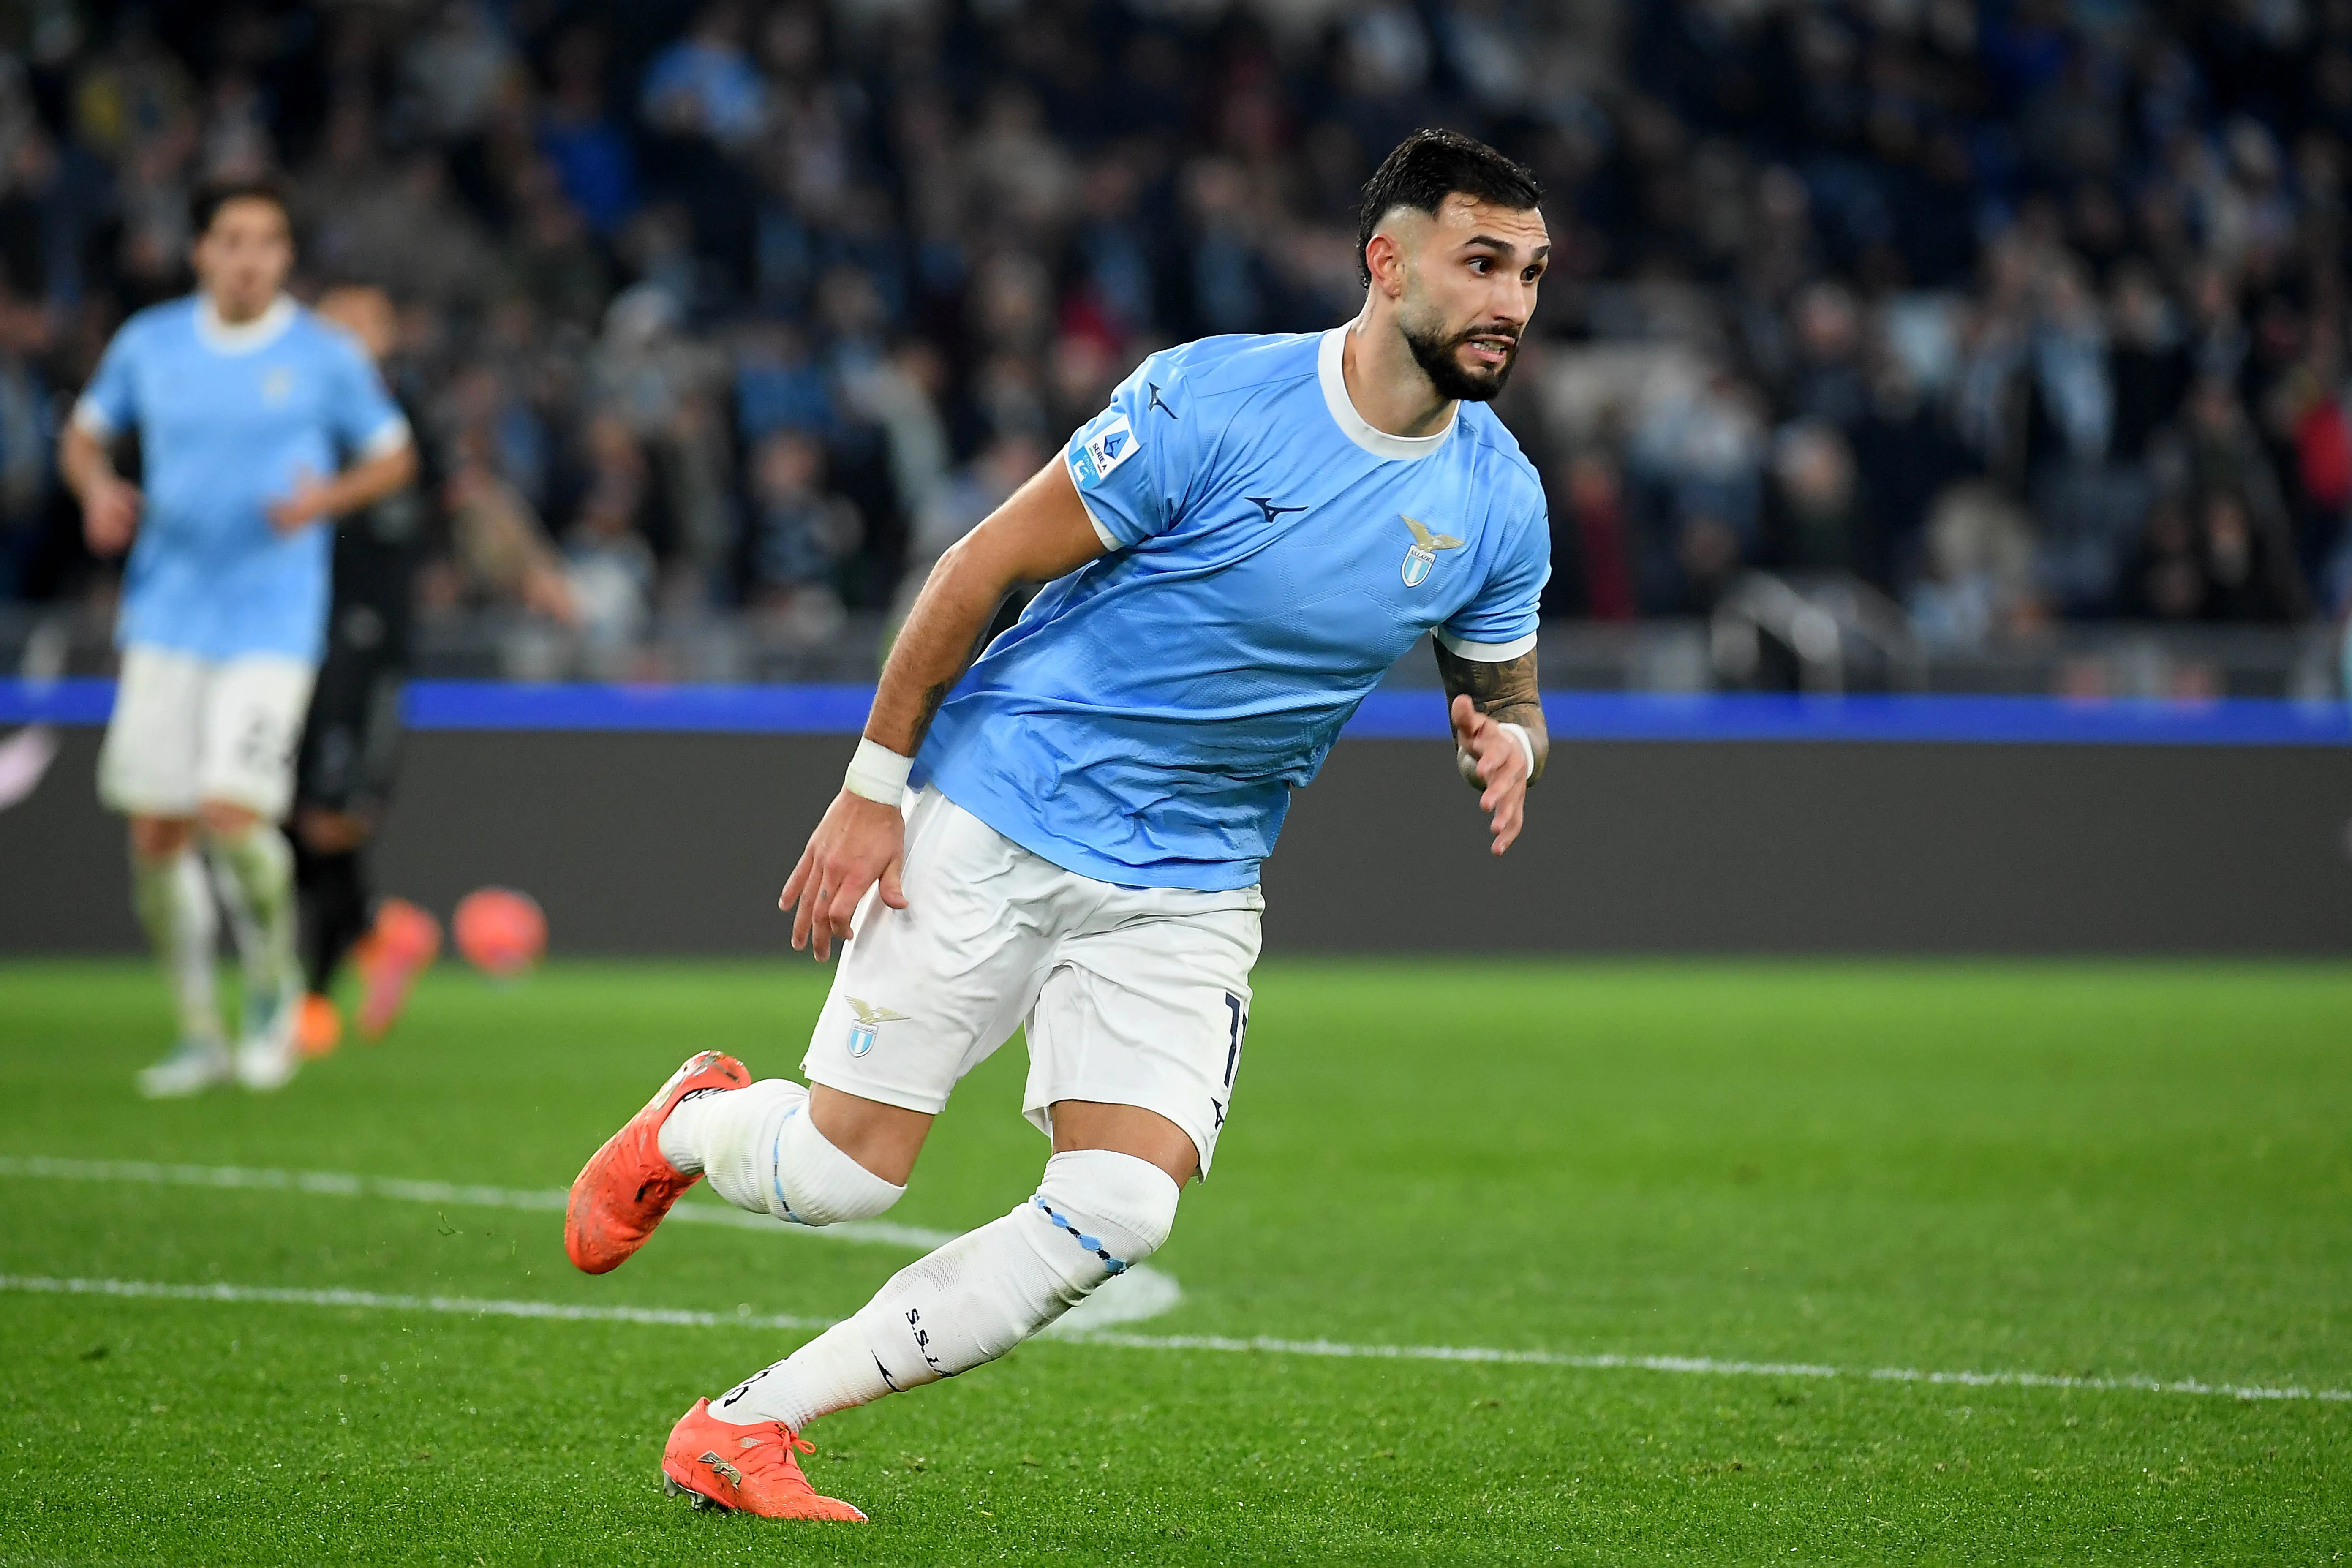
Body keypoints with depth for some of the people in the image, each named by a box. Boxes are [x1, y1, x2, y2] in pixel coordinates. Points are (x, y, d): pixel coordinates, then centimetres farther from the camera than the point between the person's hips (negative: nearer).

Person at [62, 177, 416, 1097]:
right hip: (167, 618, 3)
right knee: (156, 832, 2)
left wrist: (329, 497, -11)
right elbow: (86, 436, 17)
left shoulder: (327, 358, -2)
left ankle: (275, 987, 10)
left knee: (232, 814, -17)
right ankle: (200, 1035, 17)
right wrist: (99, 491, -5)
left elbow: (395, 457, 8)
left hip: (272, 623, -3)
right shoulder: (148, 345, 5)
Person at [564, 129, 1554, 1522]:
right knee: (845, 1172, -6)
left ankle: (749, 1425, -3)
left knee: (1121, 1213, -15)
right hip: (1000, 817, -4)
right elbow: (984, 567, -9)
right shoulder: (1212, 401, -17)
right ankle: (693, 1125, 33)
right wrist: (873, 789, -8)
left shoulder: (1498, 502, -1)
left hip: (1189, 892, 4)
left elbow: (1508, 696, 15)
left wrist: (1508, 747, -10)